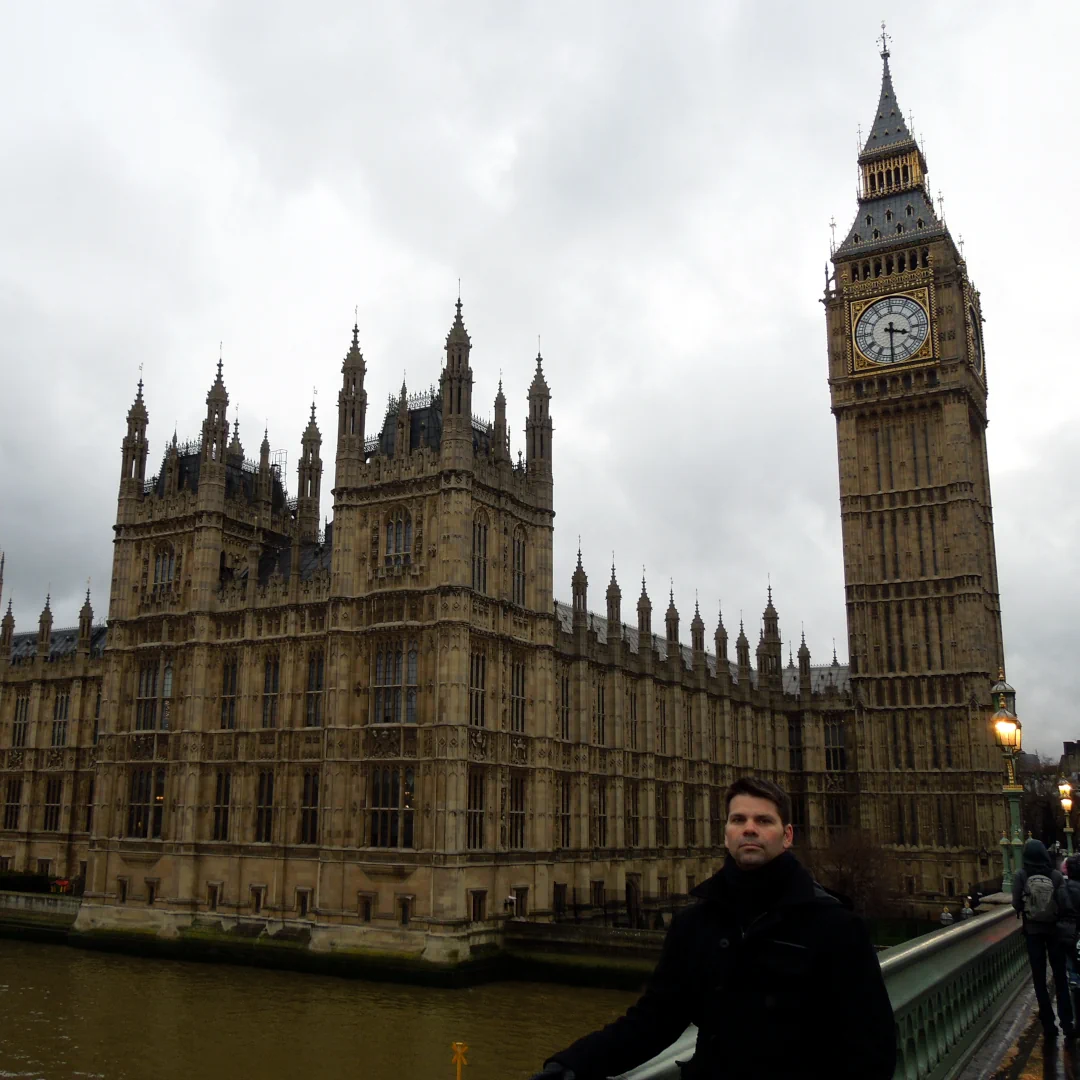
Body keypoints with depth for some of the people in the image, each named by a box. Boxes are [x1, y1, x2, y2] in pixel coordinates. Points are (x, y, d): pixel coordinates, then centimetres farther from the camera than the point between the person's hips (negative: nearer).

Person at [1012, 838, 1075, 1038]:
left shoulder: (1020, 875, -11)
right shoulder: (1055, 875, -10)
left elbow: (1016, 904, -15)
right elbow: (1065, 904, -16)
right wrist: (1062, 919, 1)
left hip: (1032, 930, 0)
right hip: (1054, 929, 1)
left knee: (1039, 979, 9)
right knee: (1060, 977, 13)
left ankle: (1048, 1025, 11)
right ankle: (1067, 1023, 12)